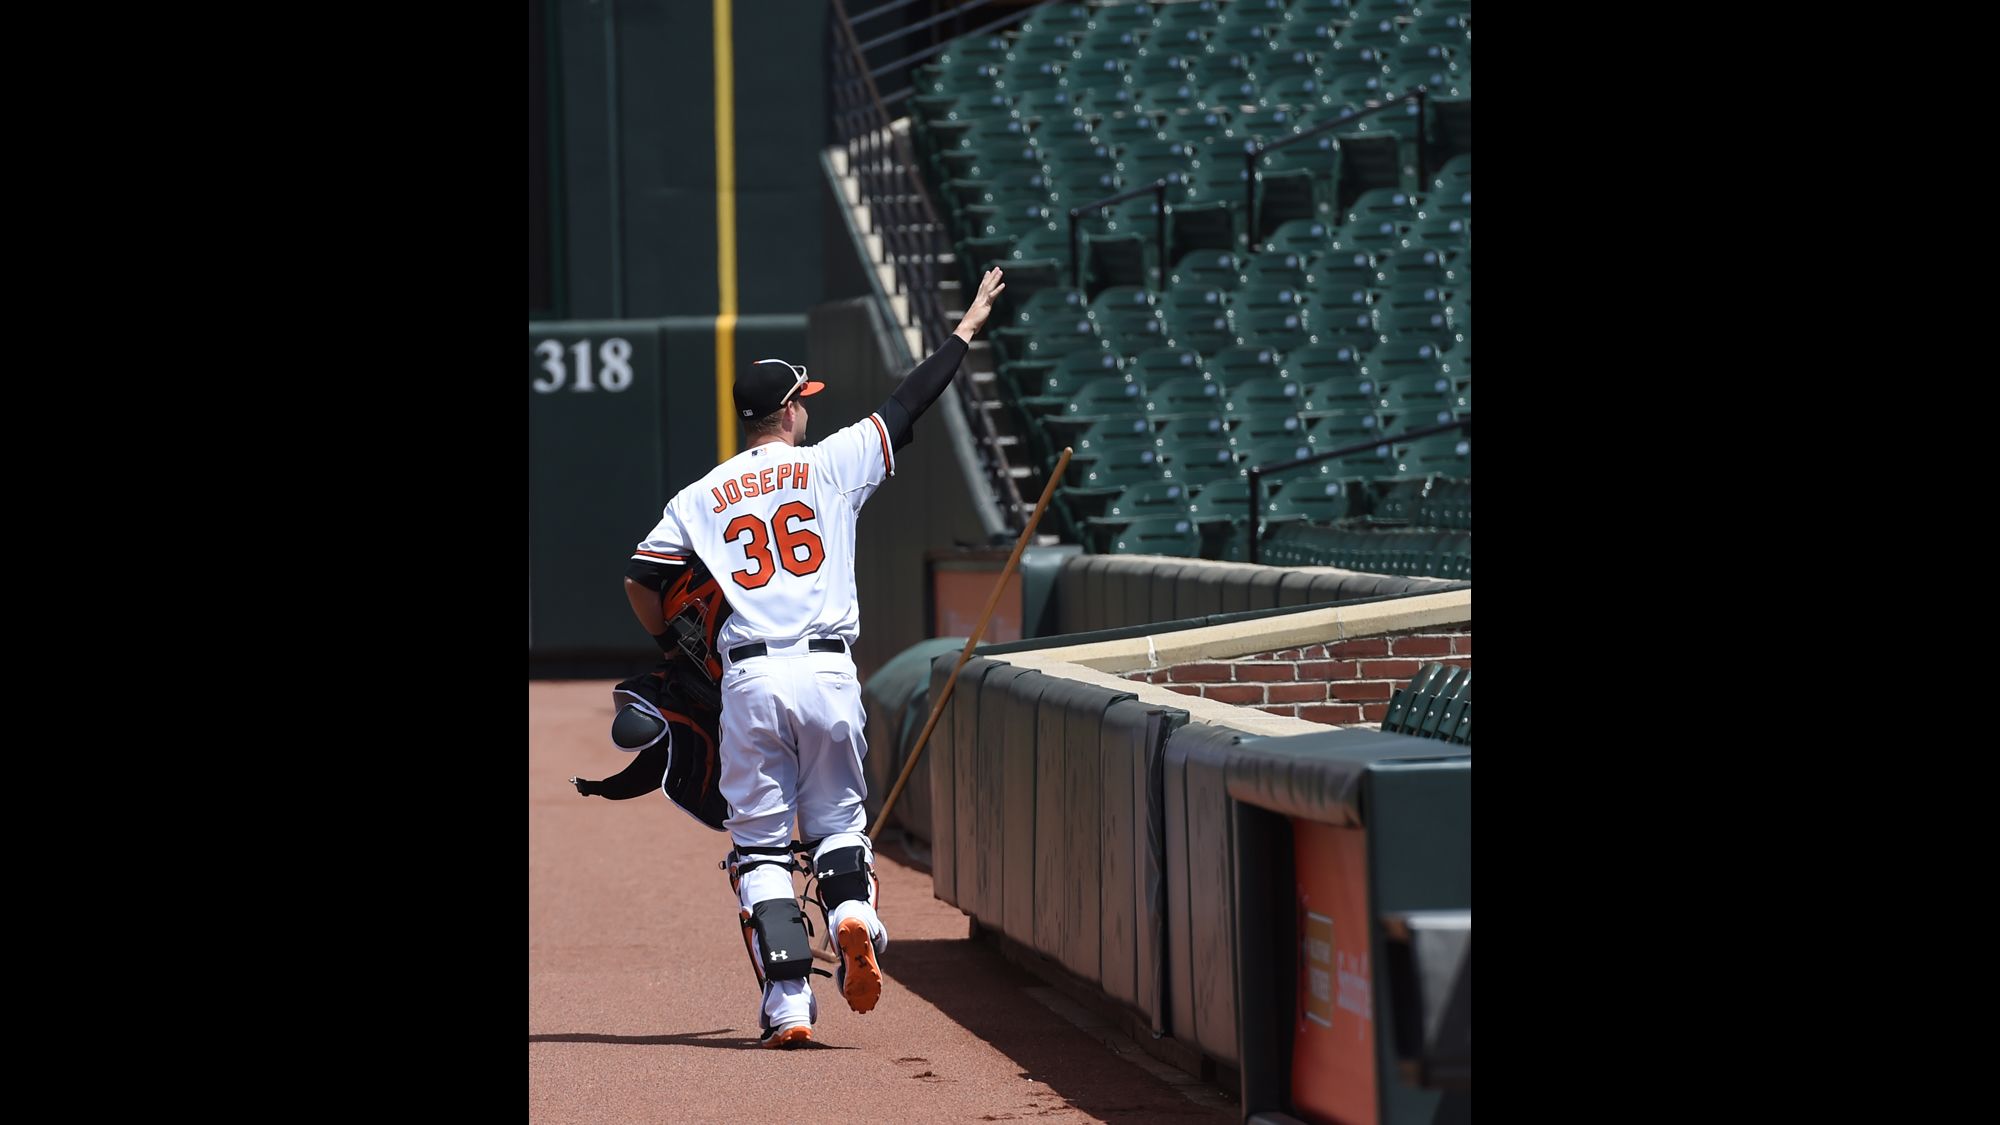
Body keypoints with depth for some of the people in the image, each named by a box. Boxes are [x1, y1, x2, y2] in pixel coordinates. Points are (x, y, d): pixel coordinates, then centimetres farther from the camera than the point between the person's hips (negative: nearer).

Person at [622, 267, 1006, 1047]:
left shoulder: (702, 497, 8)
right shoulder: (830, 465, 4)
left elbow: (640, 582, 3)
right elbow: (910, 405, 10)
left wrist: (672, 656, 21)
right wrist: (966, 330, 22)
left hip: (748, 677, 0)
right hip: (827, 672, 0)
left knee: (759, 843, 4)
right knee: (837, 820, 15)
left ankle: (788, 998, -6)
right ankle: (853, 909, -17)